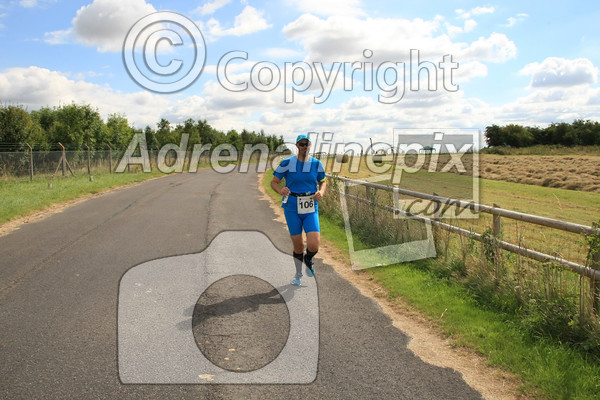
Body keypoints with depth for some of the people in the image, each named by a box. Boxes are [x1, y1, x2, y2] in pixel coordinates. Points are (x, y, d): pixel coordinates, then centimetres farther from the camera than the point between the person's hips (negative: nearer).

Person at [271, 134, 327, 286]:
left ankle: (308, 259, 24)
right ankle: (298, 275, 33)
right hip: (292, 209, -1)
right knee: (298, 246, 5)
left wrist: (321, 192, -7)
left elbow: (323, 182, 16)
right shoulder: (287, 163, -5)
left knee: (314, 246, -14)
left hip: (311, 209, 1)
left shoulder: (316, 164, 1)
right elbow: (273, 182, 0)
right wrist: (281, 191, -22)